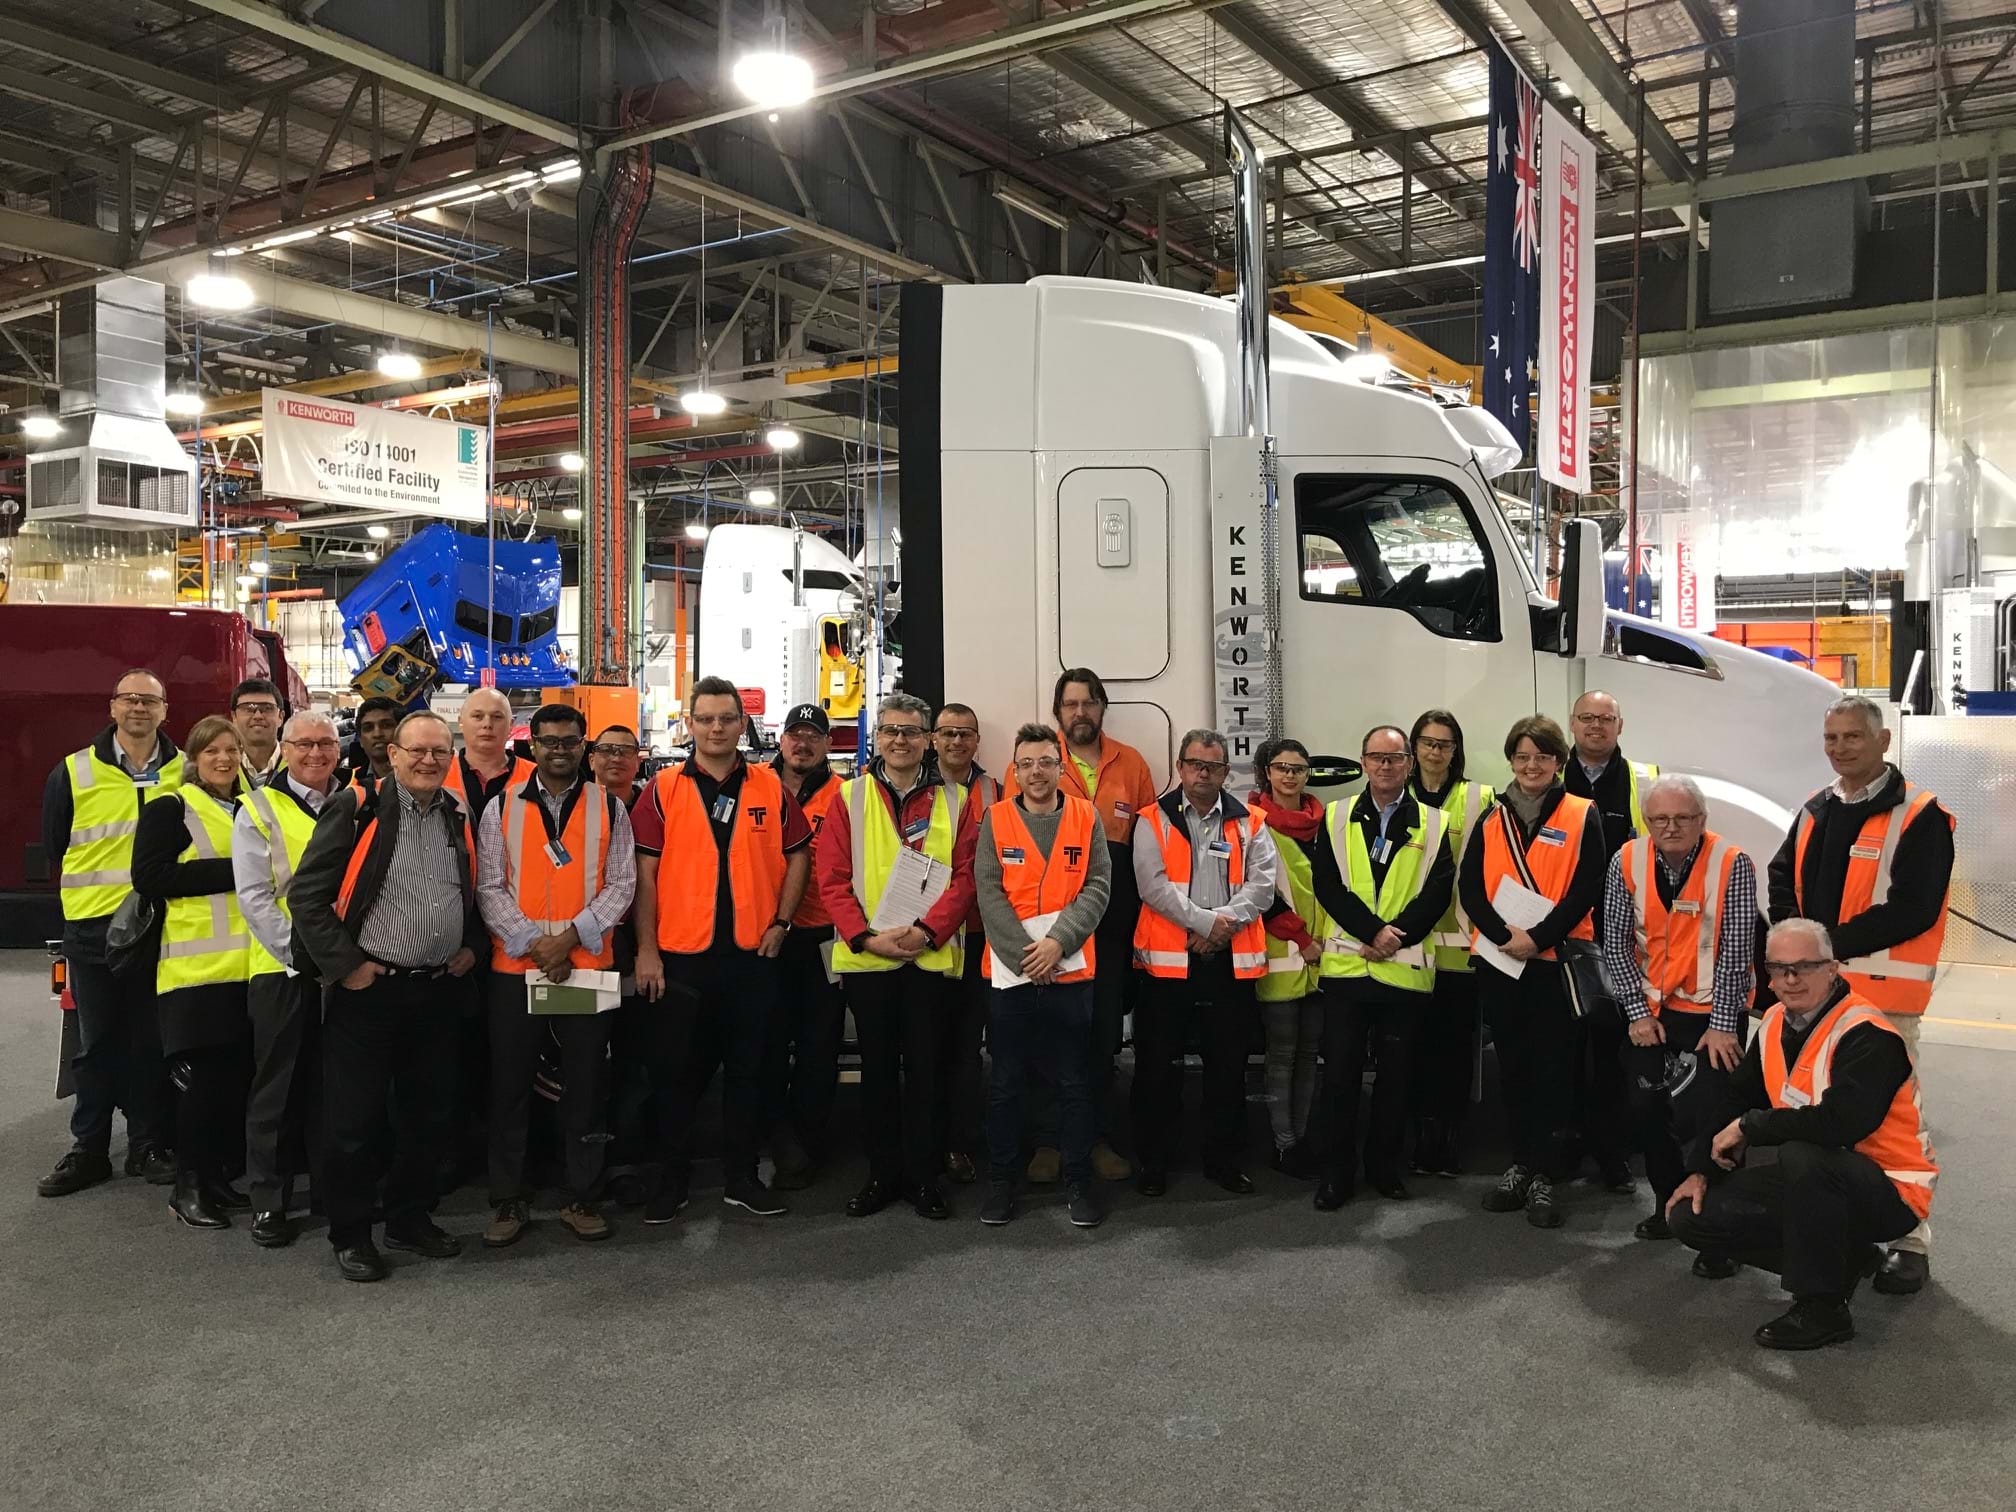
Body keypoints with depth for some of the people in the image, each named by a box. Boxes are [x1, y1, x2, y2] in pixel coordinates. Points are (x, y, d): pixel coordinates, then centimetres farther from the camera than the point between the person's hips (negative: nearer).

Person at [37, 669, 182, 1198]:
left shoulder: (187, 771, 3)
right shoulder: (73, 772, 1)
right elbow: (54, 847, 9)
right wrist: (84, 894, 7)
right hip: (93, 929, 0)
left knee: (153, 1039, 7)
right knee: (97, 1041, 7)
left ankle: (149, 1145, 18)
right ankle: (88, 1150, 17)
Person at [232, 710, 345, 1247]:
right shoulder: (259, 810, -1)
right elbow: (254, 896, -7)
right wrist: (301, 950, -14)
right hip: (282, 969, -3)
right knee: (277, 1087, 4)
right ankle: (267, 1201, 14)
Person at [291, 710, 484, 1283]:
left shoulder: (460, 818, 8)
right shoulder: (356, 810, -9)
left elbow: (476, 890, 23)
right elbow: (308, 894, -10)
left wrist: (471, 944, 10)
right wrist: (345, 965, -12)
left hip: (439, 989, 5)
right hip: (368, 989, -5)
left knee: (430, 1113, 13)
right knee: (354, 1118, 2)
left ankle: (410, 1218, 29)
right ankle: (350, 1234, 17)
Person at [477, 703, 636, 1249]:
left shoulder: (609, 809, 5)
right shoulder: (501, 809, 4)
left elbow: (621, 885, -1)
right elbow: (489, 888, -1)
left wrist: (571, 935, -13)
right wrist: (532, 943, -12)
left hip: (588, 965, 0)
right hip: (515, 966, 0)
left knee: (585, 1085, 7)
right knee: (509, 1085, 5)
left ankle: (580, 1198, 18)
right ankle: (507, 1202, 17)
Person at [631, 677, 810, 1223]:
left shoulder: (770, 788, 4)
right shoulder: (663, 789, -1)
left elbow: (797, 855, 10)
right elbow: (645, 871, -3)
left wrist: (781, 922, 0)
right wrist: (646, 949, -7)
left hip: (752, 953, 2)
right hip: (680, 954, -1)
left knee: (746, 1068, 10)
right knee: (676, 1070, 7)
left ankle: (741, 1177, 22)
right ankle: (674, 1178, 22)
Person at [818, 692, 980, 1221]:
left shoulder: (955, 801, 5)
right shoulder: (849, 798, 5)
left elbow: (965, 876, -2)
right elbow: (833, 879, -1)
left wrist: (927, 930, -16)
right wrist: (866, 936, -14)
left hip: (932, 956, 0)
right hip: (865, 958, 1)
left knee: (924, 1068, 6)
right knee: (877, 1068, 9)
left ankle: (923, 1177, 17)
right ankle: (882, 1174, 21)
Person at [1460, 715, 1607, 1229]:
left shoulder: (1582, 816, 0)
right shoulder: (1492, 819, 9)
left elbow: (1586, 888, -8)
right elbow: (1469, 884, 1)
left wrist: (1538, 937, -17)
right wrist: (1503, 935, -14)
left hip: (1557, 959, -3)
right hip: (1500, 961, 3)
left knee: (1553, 1067, -1)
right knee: (1512, 1065, 11)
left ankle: (1542, 1174, 8)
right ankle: (1522, 1163, 22)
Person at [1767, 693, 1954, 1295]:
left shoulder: (1919, 816, -8)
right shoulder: (1816, 810, 13)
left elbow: (1912, 909, -16)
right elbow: (1782, 876, 20)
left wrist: (1832, 944, -16)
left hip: (1881, 991, -7)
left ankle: (1910, 1242, 6)